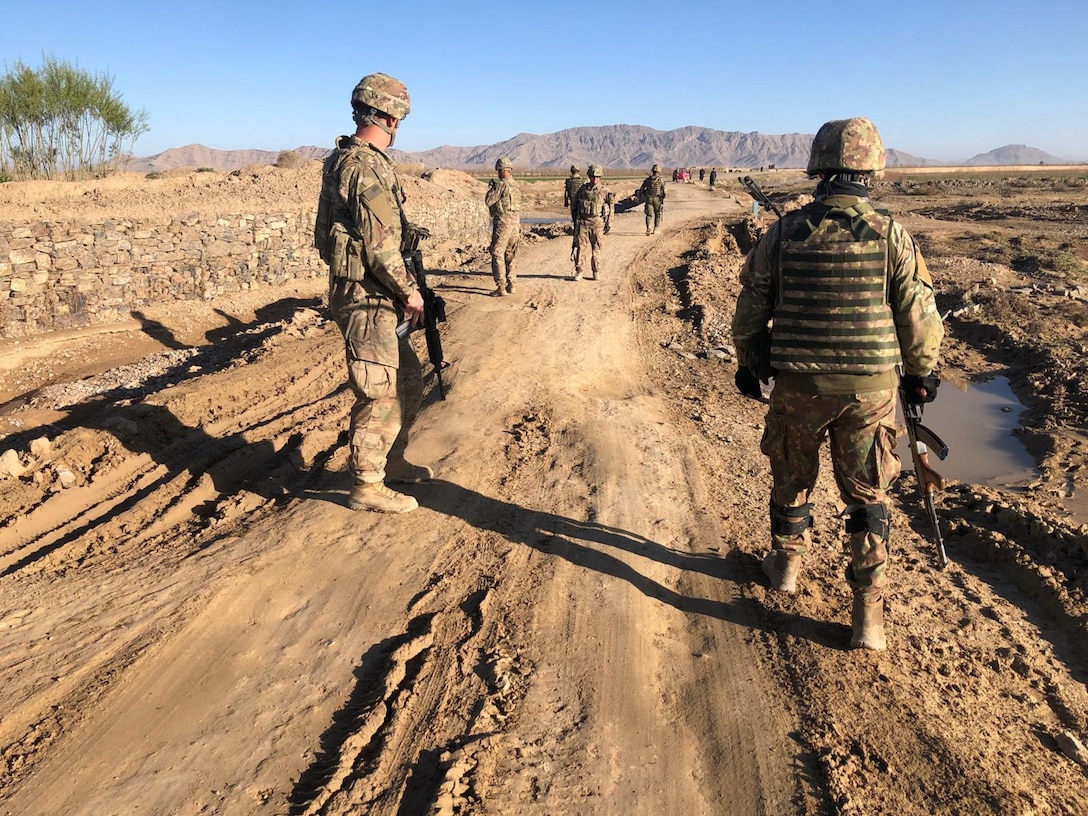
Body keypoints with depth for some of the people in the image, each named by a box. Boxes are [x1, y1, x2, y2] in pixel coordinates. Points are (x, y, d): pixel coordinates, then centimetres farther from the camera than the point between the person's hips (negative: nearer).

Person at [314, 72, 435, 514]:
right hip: (368, 299, -10)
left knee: (409, 379, 19)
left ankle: (391, 460, 32)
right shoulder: (369, 168, -18)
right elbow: (380, 247, -23)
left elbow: (328, 229, 19)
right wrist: (409, 290, -10)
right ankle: (367, 486, 11)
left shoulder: (340, 159, 13)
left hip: (353, 291, 10)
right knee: (380, 393, -1)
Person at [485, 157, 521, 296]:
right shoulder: (516, 185, 12)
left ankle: (501, 287, -8)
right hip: (516, 224, 8)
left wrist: (491, 188, 6)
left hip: (503, 224, -8)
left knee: (497, 255, -4)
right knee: (510, 256, 15)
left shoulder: (502, 184, -14)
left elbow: (488, 201, -12)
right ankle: (511, 285, 18)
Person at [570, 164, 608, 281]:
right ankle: (578, 272, -1)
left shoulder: (604, 191, 0)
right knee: (581, 247, -4)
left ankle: (596, 272, 13)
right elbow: (575, 204, 16)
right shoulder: (582, 189, 8)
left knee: (596, 248, 4)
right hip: (582, 222, 1)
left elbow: (610, 208, 4)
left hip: (597, 223, -1)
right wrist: (575, 220, 11)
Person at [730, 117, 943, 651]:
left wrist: (750, 365, 17)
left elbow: (750, 310, 2)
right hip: (870, 387, 0)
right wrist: (920, 373, 14)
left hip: (798, 386, 1)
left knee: (791, 480, 22)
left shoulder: (782, 234, -5)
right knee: (867, 497, 11)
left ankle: (786, 565, 41)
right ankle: (868, 614, 14)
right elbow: (919, 315, -2)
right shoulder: (890, 236, -7)